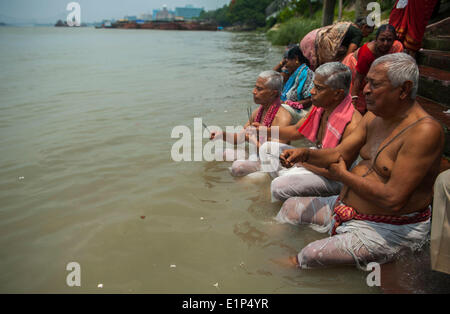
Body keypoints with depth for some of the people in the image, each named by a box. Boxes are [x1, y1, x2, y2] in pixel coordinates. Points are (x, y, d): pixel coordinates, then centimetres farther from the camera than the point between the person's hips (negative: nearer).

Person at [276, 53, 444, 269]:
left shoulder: (425, 131, -25)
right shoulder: (375, 116, 2)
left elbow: (393, 199, -30)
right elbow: (340, 154, 8)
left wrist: (343, 175, -16)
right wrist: (305, 154, -13)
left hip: (389, 229, -9)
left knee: (310, 256, -21)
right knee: (291, 206, 14)